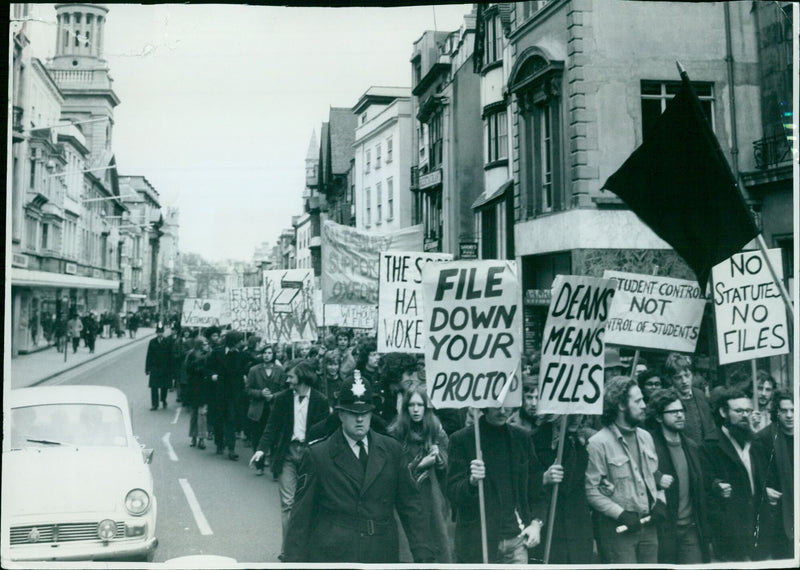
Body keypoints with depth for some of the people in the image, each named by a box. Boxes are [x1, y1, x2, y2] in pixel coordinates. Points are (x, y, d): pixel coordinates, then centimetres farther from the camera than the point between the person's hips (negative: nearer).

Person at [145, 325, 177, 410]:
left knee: (165, 386, 10)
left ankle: (163, 400, 33)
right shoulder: (152, 342, 1)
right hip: (154, 368, 1)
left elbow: (172, 356, -3)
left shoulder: (168, 342, -4)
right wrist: (148, 368, -1)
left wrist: (172, 370, -5)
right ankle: (154, 404, 6)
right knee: (154, 387, -1)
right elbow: (149, 356, 4)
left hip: (165, 369, -1)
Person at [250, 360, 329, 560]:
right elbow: (272, 426, 3)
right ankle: (287, 549, 2)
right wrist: (262, 449, -10)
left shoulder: (320, 400, -2)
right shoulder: (282, 398, 3)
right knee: (288, 502, -3)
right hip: (287, 452, 1)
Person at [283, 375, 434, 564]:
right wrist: (294, 560, -4)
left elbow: (410, 504, 7)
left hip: (383, 555, 2)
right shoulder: (318, 455, -1)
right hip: (332, 555, -2)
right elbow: (301, 516, 0)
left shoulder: (392, 450, 6)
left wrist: (423, 553, 1)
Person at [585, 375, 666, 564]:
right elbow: (591, 490, -13)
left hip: (647, 525, 7)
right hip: (616, 527, -6)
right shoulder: (598, 443, -11)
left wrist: (660, 501, 4)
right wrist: (621, 514, -17)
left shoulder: (645, 437, 12)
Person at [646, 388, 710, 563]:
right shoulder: (649, 444, -9)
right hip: (662, 529, -5)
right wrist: (657, 477, -24)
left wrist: (702, 528, 13)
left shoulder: (691, 447, 12)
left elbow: (699, 491, 16)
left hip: (691, 529, 5)